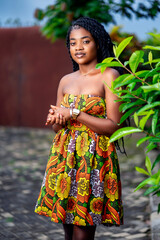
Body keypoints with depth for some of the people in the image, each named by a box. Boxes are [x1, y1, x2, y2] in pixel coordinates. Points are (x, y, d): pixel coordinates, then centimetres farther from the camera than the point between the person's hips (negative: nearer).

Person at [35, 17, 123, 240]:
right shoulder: (65, 81, 11)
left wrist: (74, 113, -14)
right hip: (64, 158, 6)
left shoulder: (109, 76, -6)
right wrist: (55, 119, -5)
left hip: (95, 160, -5)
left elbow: (114, 126, -12)